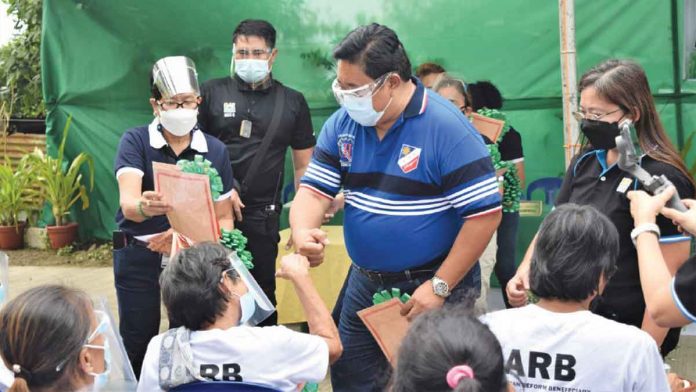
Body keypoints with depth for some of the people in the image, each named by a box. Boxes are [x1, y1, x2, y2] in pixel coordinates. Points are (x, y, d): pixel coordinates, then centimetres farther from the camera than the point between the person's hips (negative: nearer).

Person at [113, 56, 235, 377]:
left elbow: (223, 218, 0)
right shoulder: (135, 141, -9)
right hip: (138, 258, -2)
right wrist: (144, 207, -48)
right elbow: (127, 202, -24)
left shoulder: (215, 151, -3)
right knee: (137, 344, 5)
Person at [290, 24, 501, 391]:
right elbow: (315, 189, 1)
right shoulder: (342, 124, -2)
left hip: (432, 285, -6)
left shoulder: (447, 127, -20)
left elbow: (484, 213, -19)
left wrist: (439, 287, -19)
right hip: (365, 283, 6)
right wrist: (302, 232, -23)